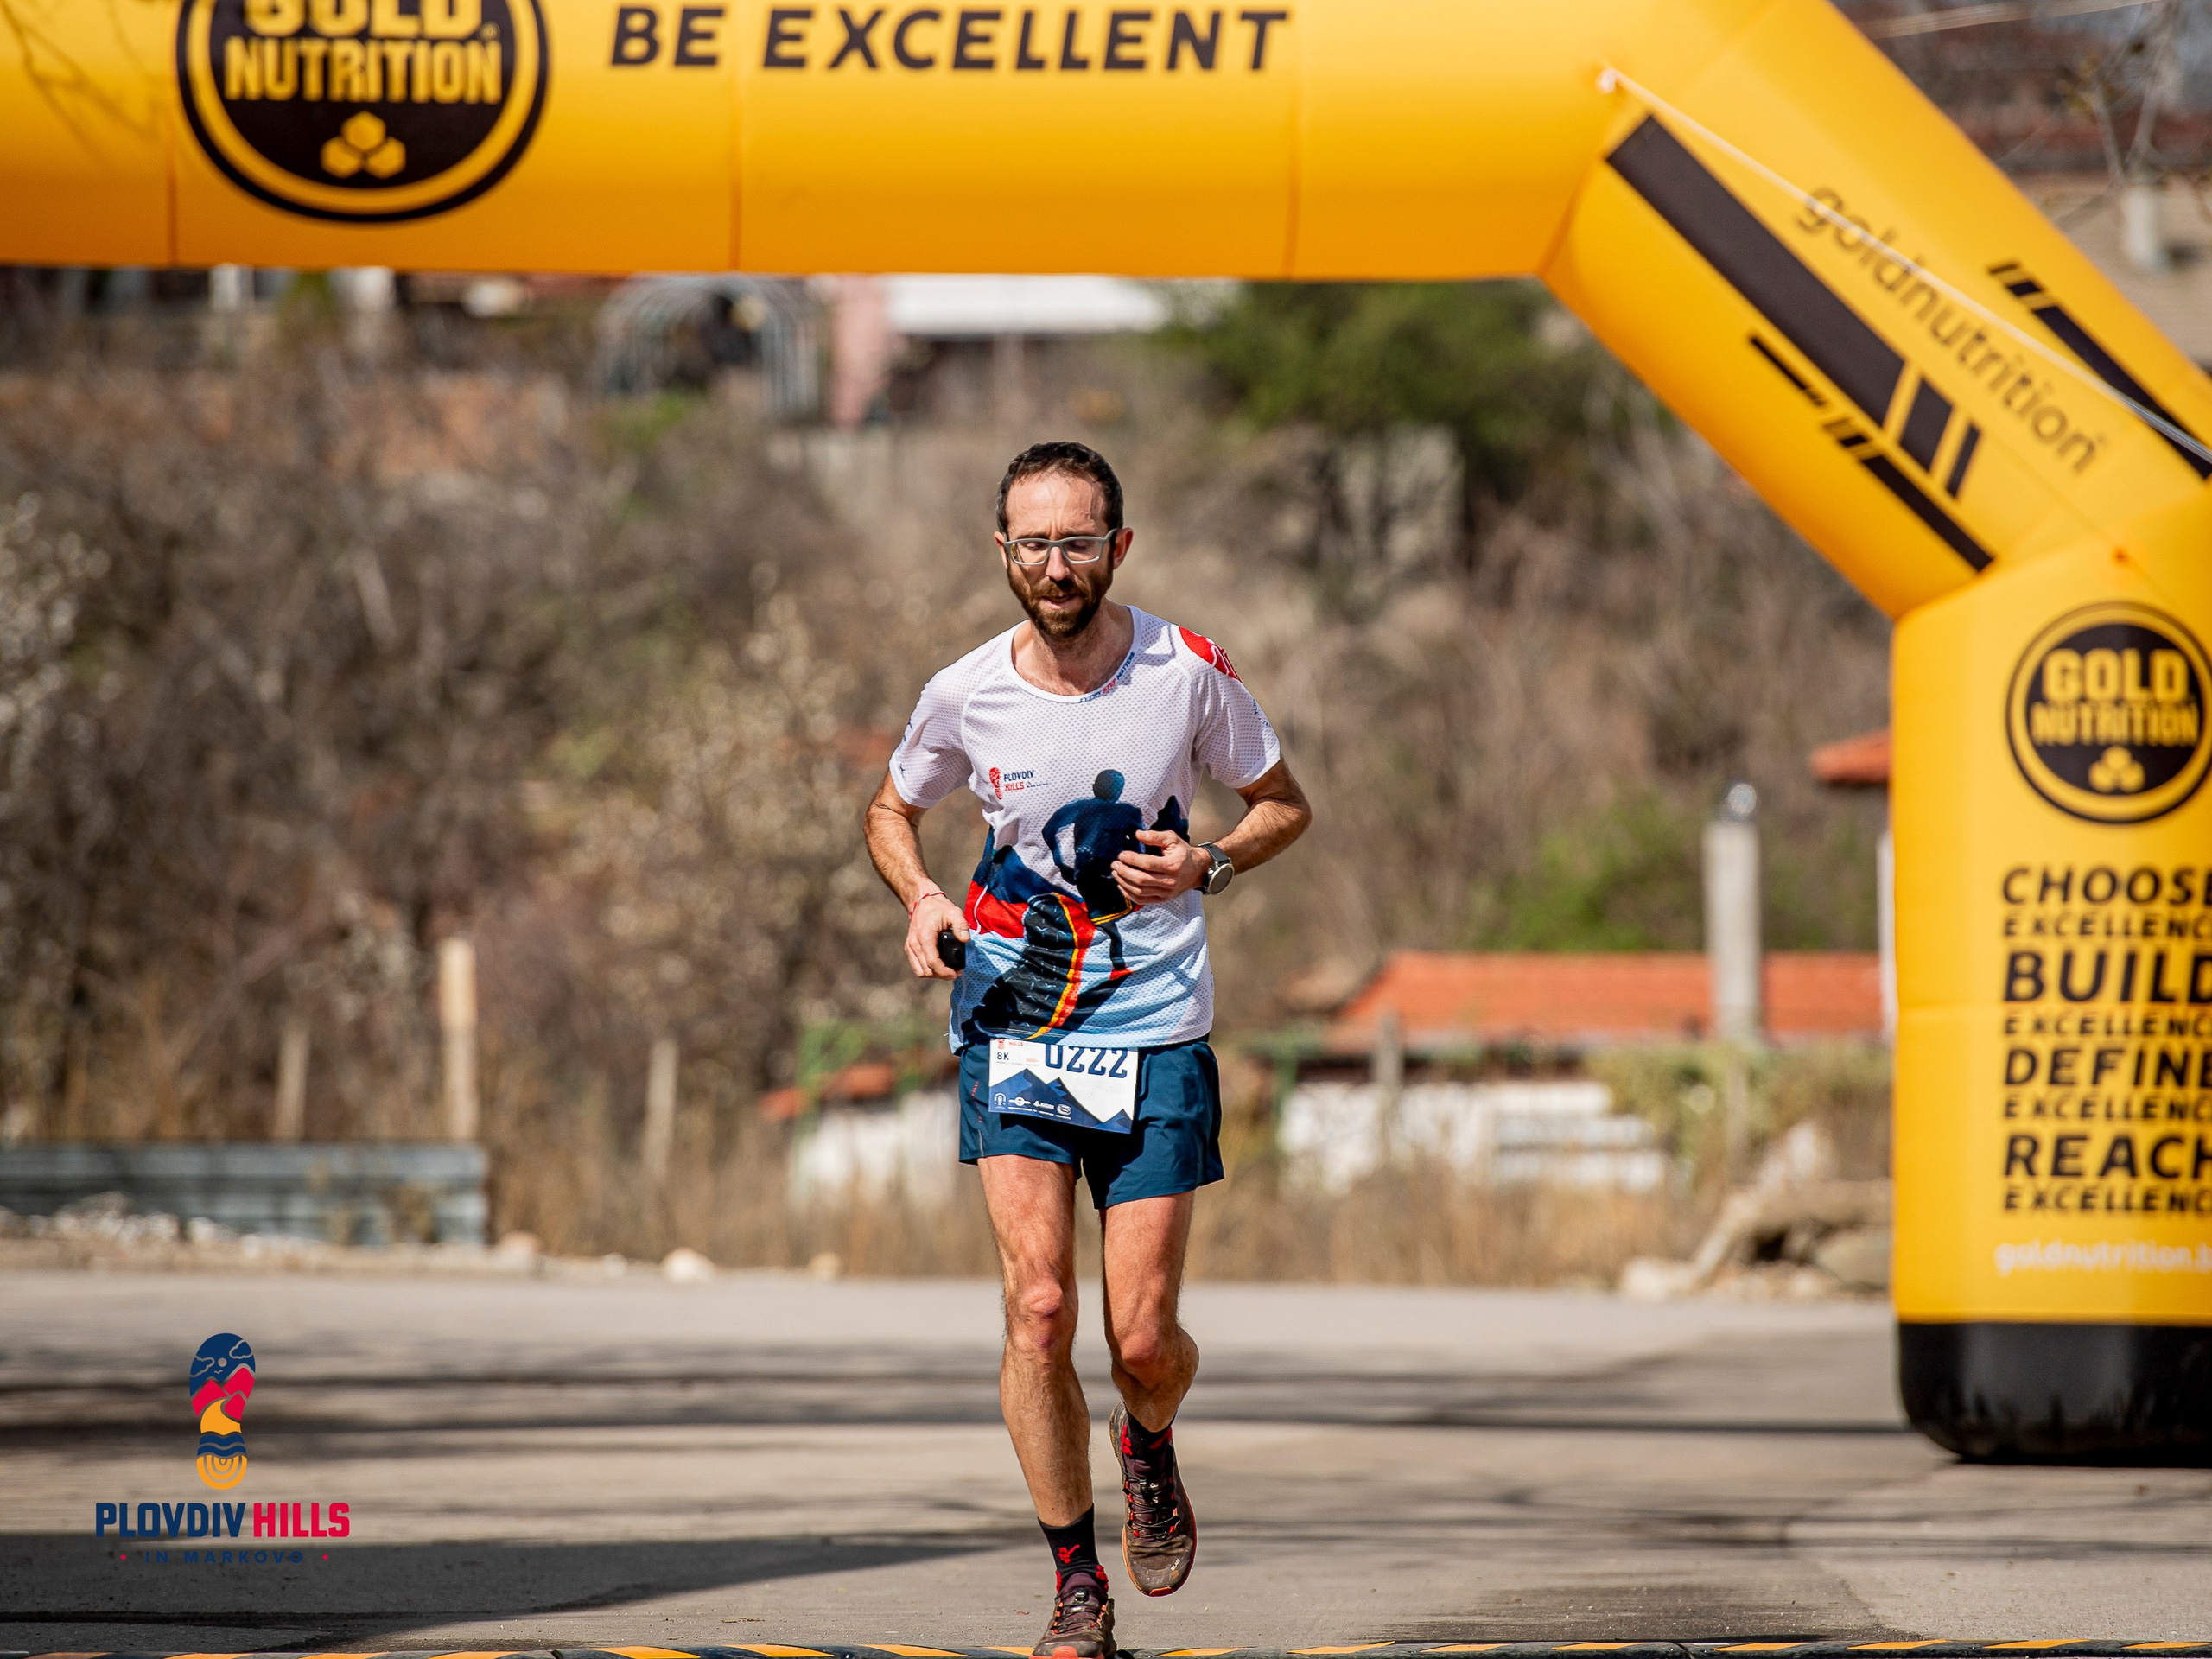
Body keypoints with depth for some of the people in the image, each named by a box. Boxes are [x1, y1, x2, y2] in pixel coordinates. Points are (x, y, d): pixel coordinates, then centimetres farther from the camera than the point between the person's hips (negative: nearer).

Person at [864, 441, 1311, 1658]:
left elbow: (1283, 804, 8)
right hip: (1012, 1027, 0)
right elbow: (892, 810, 15)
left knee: (1142, 1339, -4)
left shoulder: (1188, 674, -7)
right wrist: (921, 897, -6)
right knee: (1038, 1307, -14)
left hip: (1156, 1035, 0)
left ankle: (1148, 1448, 34)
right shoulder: (965, 695, -4)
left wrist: (1207, 864, -12)